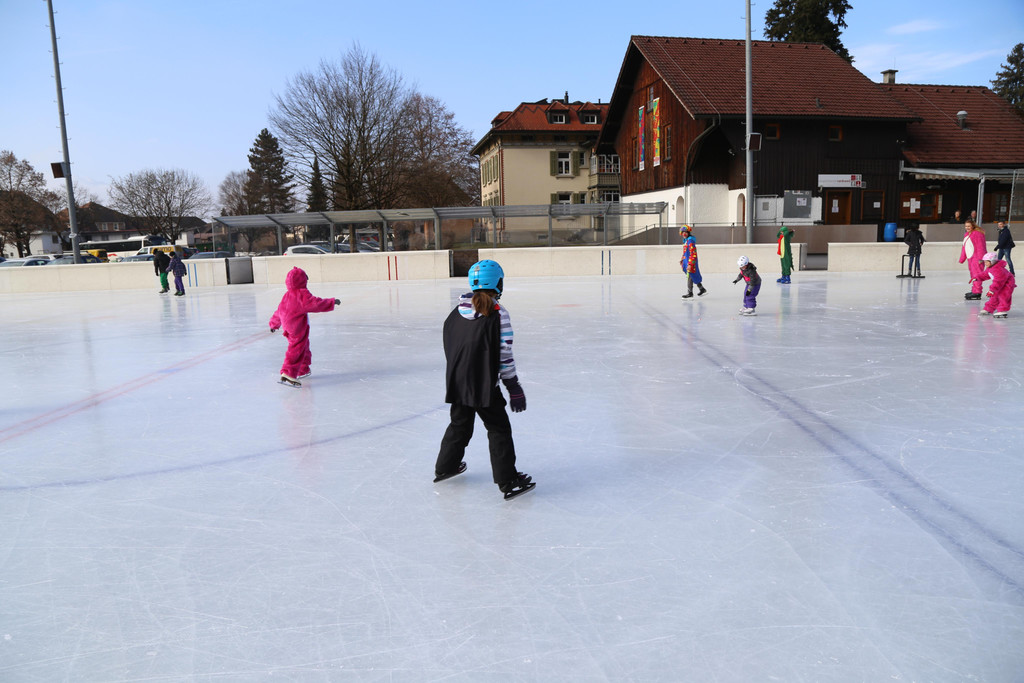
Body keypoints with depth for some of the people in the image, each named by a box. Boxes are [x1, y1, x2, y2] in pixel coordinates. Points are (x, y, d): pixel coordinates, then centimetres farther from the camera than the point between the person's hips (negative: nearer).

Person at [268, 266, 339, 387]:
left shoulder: (287, 295, 14)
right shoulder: (303, 294, -12)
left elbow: (279, 311, 23)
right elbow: (316, 304, -22)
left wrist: (274, 324, 36)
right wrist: (332, 302, -14)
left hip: (289, 328, 9)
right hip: (299, 330, -9)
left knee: (304, 347, 25)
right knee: (296, 351, -11)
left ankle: (303, 370, 40)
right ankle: (288, 375, -19)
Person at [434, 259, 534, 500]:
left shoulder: (457, 311, 5)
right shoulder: (497, 313, -13)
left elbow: (449, 347, 12)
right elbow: (504, 354, -14)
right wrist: (514, 386, -7)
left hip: (457, 382, 6)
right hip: (484, 385, -6)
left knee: (460, 424, 24)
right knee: (499, 428, 4)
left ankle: (445, 467, 38)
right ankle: (508, 481, 6)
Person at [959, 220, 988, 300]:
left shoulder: (977, 233, -10)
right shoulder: (966, 234, 18)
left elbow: (980, 246, -15)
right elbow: (964, 247, 24)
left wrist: (980, 258, -20)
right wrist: (962, 259, 23)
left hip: (976, 258, -10)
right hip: (970, 258, 10)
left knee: (976, 275, -13)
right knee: (973, 275, 15)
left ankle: (977, 293, -16)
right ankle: (974, 290, 22)